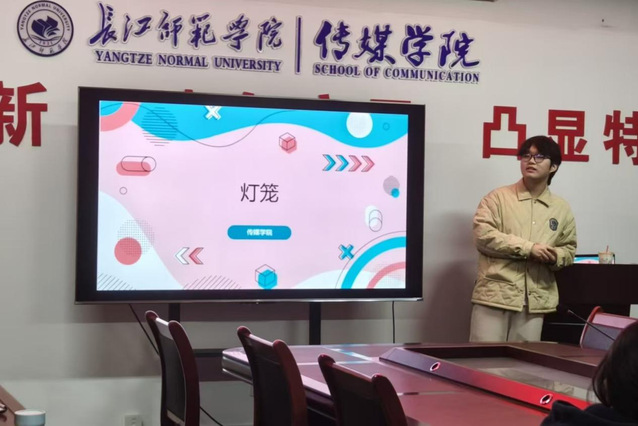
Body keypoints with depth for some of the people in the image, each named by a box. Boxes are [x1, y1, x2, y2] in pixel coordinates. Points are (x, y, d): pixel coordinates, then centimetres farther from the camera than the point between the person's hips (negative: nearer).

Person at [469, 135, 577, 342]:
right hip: (494, 295, -3)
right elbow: (483, 235, -11)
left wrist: (555, 256, -6)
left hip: (535, 300, 4)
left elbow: (569, 250, 18)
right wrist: (528, 248, -15)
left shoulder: (562, 208, 13)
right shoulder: (498, 197, 1)